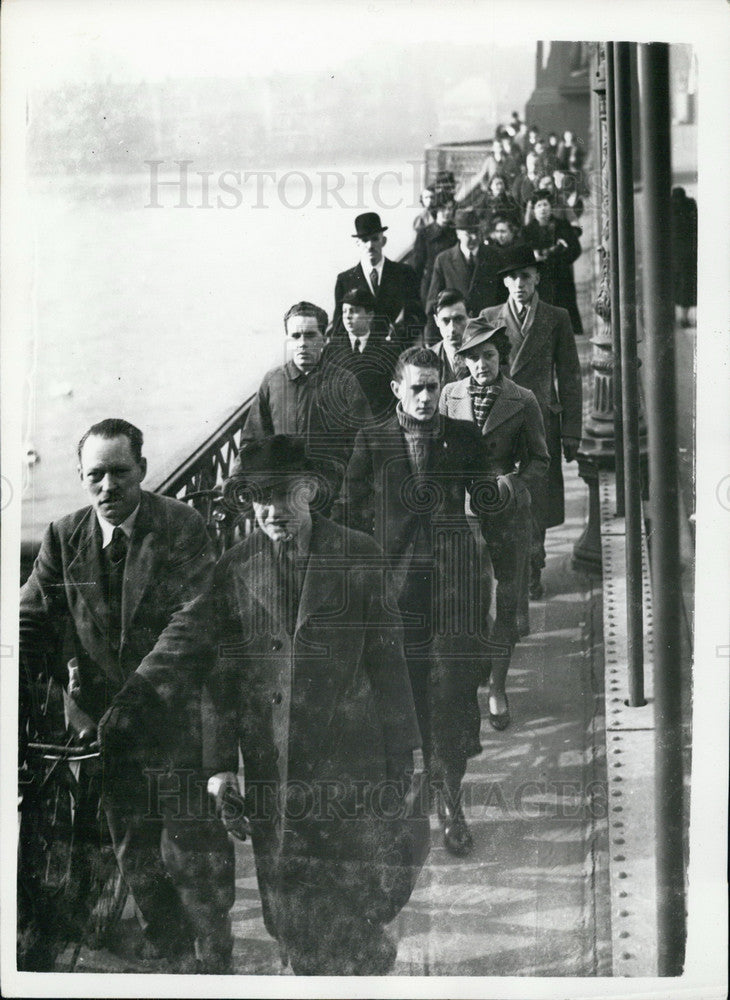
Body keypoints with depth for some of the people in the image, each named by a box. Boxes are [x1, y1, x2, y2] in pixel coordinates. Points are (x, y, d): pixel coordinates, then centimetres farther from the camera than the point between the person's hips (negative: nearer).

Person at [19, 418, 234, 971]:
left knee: (193, 853, 2)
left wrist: (136, 697, -27)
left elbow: (192, 620, -18)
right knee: (135, 858, 14)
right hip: (105, 718, 4)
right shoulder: (63, 537, 3)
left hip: (177, 713, -4)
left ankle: (213, 960, 22)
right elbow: (31, 620, 2)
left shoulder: (182, 526, -10)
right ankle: (170, 954, 33)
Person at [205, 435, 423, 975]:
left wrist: (402, 755, 2)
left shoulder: (359, 555, 0)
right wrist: (221, 763, 1)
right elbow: (221, 673, 6)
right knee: (286, 914, 8)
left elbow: (388, 660, 2)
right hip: (270, 766, 2)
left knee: (362, 900, 4)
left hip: (351, 762, -1)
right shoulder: (233, 569, 3)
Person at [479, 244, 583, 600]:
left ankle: (530, 572, 16)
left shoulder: (557, 319, 6)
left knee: (537, 499, 2)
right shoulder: (488, 318, 9)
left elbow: (569, 377, 6)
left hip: (541, 420, -1)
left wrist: (571, 431, 1)